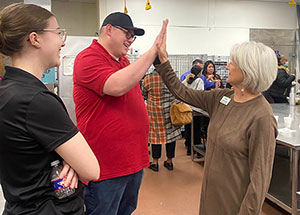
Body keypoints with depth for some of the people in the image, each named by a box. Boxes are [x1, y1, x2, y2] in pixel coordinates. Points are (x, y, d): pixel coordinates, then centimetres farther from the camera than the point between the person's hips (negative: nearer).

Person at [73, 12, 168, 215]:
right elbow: (117, 86, -33)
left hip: (134, 159, 8)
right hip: (106, 166, -8)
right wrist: (153, 51, -27)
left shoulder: (124, 61, 10)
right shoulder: (88, 58, -15)